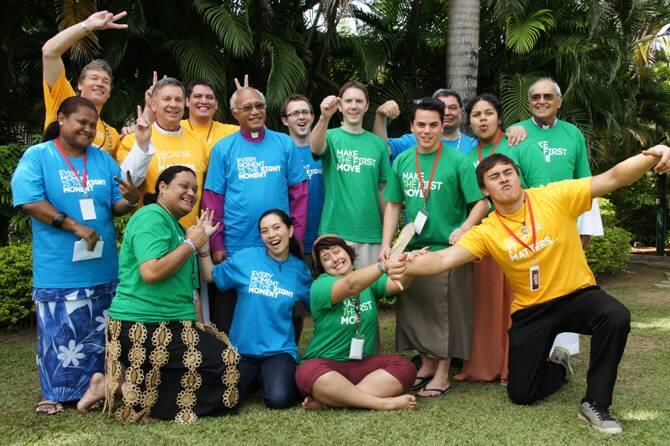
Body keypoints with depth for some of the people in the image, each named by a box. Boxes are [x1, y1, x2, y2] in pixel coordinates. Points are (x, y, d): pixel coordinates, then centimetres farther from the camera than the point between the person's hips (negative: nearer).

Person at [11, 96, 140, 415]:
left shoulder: (103, 159, 10)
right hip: (58, 269, -5)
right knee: (58, 333, 2)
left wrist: (131, 199, -17)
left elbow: (115, 206, 7)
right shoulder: (37, 156, -4)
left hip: (102, 267, 5)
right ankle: (52, 392, 17)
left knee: (96, 333, 14)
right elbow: (30, 201, -15)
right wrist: (74, 226, -20)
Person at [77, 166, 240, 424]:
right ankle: (131, 390, -6)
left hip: (167, 324, 10)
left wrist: (203, 242, 9)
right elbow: (151, 272, -25)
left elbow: (200, 278, 18)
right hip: (145, 327, -10)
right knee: (226, 364, -9)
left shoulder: (175, 226, 20)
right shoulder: (152, 217, -11)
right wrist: (191, 243, -14)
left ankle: (125, 384, 6)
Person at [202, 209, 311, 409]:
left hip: (279, 350, -1)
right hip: (243, 347, 1)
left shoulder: (299, 269, 2)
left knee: (278, 399, -26)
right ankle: (254, 378, 14)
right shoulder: (245, 257, -1)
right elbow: (210, 276, 7)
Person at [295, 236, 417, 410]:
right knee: (308, 373, -36)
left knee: (405, 367, -22)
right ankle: (384, 403, -31)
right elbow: (351, 285, -29)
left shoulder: (368, 278, 8)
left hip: (363, 364, 4)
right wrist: (384, 266, -46)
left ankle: (328, 401, -27)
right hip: (326, 365, -4)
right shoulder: (320, 286, -8)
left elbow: (399, 284, -12)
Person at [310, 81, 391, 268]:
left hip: (371, 234, 3)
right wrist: (324, 118, -43)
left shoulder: (377, 143, 7)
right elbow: (316, 148, -24)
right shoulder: (331, 137, 0)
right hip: (334, 232, -2)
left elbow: (383, 190, 10)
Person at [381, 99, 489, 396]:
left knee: (445, 313, 3)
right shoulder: (402, 162, 6)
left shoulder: (457, 161, -8)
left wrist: (463, 230, -24)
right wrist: (386, 244, 1)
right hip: (412, 248, 5)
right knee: (416, 310, 13)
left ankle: (442, 374, 15)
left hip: (447, 249, -5)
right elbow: (393, 205, 10)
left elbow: (482, 203, -10)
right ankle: (427, 364, 30)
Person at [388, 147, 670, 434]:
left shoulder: (556, 196, -11)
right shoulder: (486, 232, -7)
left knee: (616, 316, -35)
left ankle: (595, 403, -16)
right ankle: (558, 367, 35)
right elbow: (444, 259, -19)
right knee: (520, 393, -1)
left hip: (578, 295, -1)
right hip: (530, 311, 2)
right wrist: (407, 267, -39)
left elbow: (613, 178, -19)